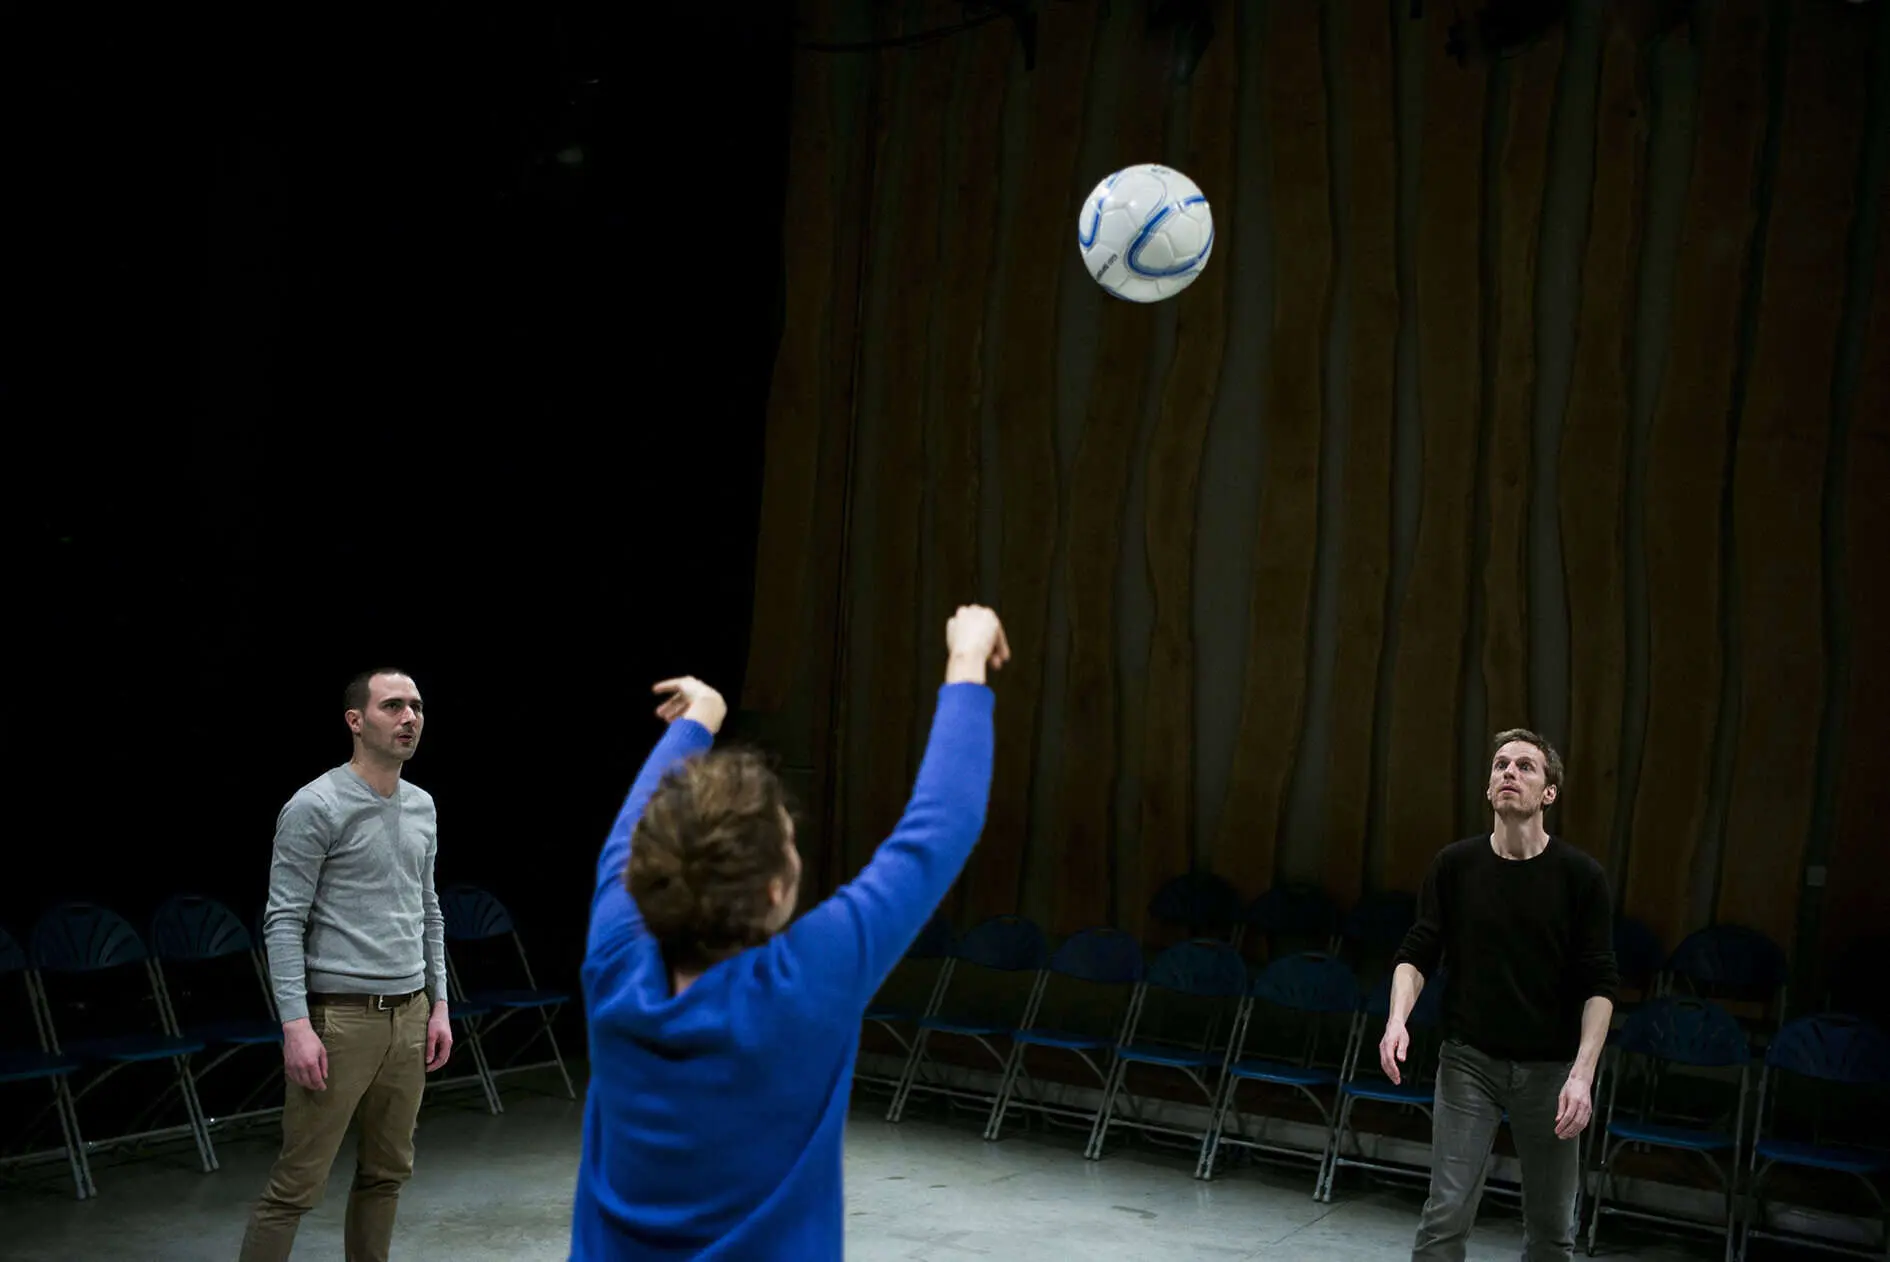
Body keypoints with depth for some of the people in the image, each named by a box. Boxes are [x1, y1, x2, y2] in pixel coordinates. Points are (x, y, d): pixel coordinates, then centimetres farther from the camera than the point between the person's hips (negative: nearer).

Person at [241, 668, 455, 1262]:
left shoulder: (422, 807, 12)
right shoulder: (316, 806, -11)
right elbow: (284, 922, -13)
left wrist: (438, 1004, 13)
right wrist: (296, 1025, -20)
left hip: (408, 1015, 7)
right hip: (339, 1018, -7)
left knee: (388, 1170, 13)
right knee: (298, 1183, -4)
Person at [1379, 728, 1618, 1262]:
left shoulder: (1580, 874, -8)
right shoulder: (1454, 864, -3)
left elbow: (1598, 984, -7)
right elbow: (1417, 953, 1)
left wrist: (1582, 1074, -18)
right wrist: (1398, 1018, -18)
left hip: (1550, 1067, 0)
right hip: (1469, 1059, 0)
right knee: (1447, 1213, -6)